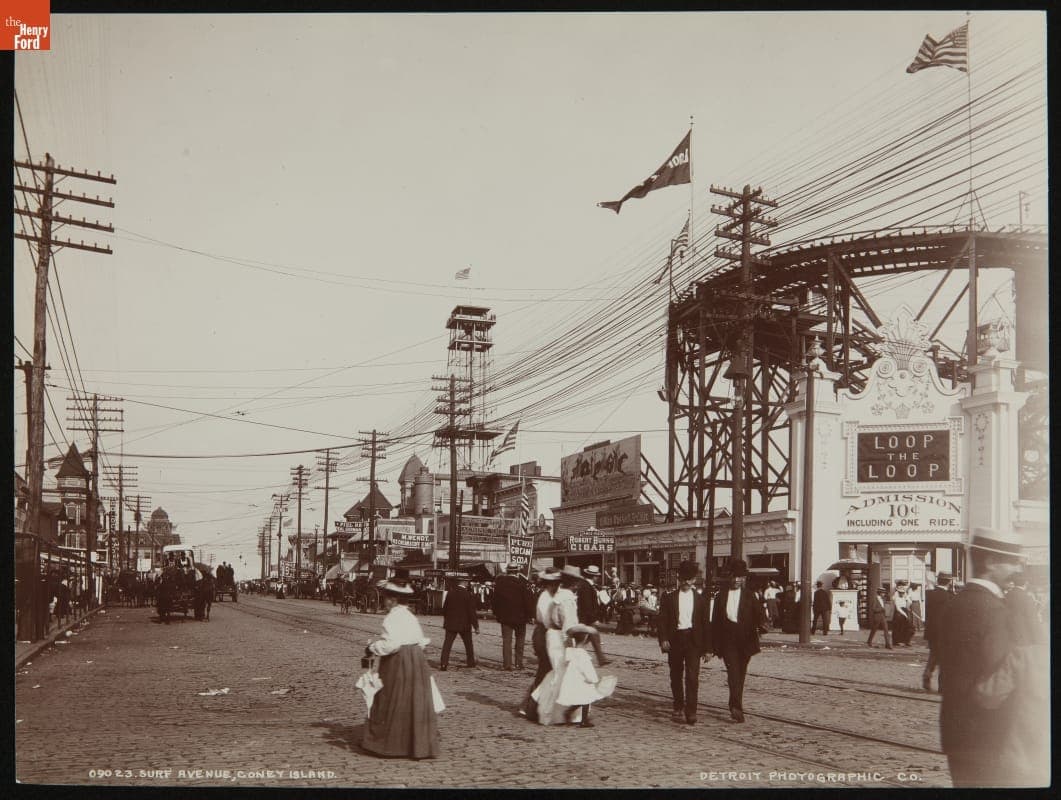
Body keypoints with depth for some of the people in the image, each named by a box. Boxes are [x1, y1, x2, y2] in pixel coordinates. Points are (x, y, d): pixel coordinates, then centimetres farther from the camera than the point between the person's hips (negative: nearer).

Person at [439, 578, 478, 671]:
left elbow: (444, 608, 7)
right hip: (464, 624, -2)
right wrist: (476, 626, -5)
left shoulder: (450, 593, -2)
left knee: (447, 643, 2)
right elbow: (472, 612, -12)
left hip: (450, 624, 2)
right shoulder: (469, 595, -13)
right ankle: (471, 662, 27)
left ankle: (443, 664, -8)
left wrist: (445, 618, 22)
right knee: (468, 644, 17)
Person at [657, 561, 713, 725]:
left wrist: (707, 648, 5)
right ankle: (678, 708, 25)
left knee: (692, 677, -11)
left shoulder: (700, 599, 7)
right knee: (676, 677, 10)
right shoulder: (669, 598, 4)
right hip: (675, 640, 1)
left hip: (693, 640, -1)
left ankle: (691, 712, -12)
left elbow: (706, 623, 8)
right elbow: (662, 621, 2)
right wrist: (663, 639, -13)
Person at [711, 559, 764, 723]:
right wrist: (715, 645, 3)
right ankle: (737, 707, -19)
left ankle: (735, 705, 15)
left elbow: (758, 615, -3)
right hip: (728, 639, -1)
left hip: (745, 640, 1)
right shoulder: (721, 596, 8)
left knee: (740, 674, 6)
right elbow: (715, 621, 8)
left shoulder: (749, 596, 8)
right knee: (733, 671, -11)